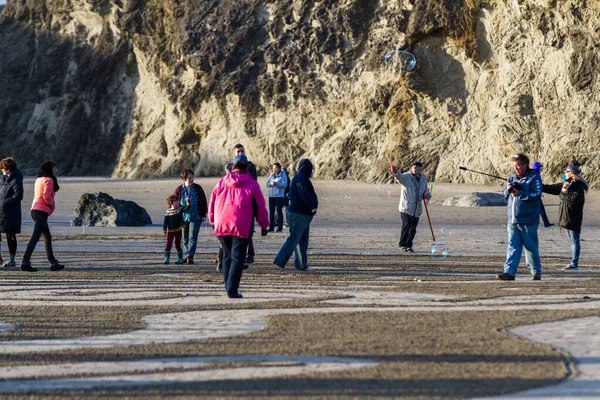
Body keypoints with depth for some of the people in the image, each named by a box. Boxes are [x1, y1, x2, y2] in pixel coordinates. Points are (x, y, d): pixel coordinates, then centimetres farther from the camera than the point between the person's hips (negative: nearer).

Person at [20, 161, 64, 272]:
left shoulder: (39, 179, 17)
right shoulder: (49, 180, -10)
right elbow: (46, 196, -20)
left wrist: (50, 205, 9)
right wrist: (52, 204, -4)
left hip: (35, 210, 10)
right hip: (42, 211, -10)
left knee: (48, 237, 15)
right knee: (35, 237, -11)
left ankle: (53, 263, 19)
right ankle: (25, 262, -15)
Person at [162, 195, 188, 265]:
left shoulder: (180, 209, -1)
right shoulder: (168, 212, -4)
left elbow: (186, 208, -18)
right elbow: (165, 222, -1)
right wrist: (164, 231, -2)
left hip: (178, 230, 0)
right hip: (170, 231, 0)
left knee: (178, 244, 4)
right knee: (168, 244, 0)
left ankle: (180, 258, 13)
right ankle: (167, 258, 8)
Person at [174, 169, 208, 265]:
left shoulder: (197, 188, 0)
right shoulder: (179, 189, 0)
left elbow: (203, 202, 6)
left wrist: (204, 215, 2)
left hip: (195, 217, -2)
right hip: (183, 217, 2)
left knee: (192, 237, -10)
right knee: (185, 238, 8)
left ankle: (190, 256, -13)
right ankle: (187, 256, 16)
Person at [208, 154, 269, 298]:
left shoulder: (222, 182, 10)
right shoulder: (251, 184, 2)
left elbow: (212, 202, 12)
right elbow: (260, 206, 2)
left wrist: (213, 221, 23)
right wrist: (264, 225, 11)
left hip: (222, 225, 3)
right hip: (241, 227, -3)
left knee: (227, 256, 16)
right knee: (237, 258, -3)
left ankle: (229, 287, 18)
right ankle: (232, 290, -13)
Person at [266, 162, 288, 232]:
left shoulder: (283, 175, -4)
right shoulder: (271, 175, 12)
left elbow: (285, 184, -12)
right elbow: (267, 184, 10)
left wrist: (276, 183, -21)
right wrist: (271, 183, -12)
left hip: (279, 196, -5)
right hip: (271, 195, 5)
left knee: (279, 211, -4)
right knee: (271, 212, 6)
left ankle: (280, 227, -1)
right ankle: (271, 227, 11)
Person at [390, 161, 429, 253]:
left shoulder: (423, 178, 10)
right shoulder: (406, 177, -8)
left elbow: (425, 190, 21)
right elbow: (400, 177, -31)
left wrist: (426, 195, -4)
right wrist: (396, 173, -55)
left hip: (417, 209, 5)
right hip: (406, 207, -5)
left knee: (413, 228, 8)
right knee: (406, 225, -15)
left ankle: (409, 246, 18)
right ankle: (402, 245, -8)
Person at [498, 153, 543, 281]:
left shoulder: (534, 177, -5)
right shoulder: (512, 178, 13)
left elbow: (537, 194, -16)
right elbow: (504, 194, 15)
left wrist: (519, 194, -20)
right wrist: (508, 189, -7)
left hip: (528, 220, -5)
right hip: (512, 220, 5)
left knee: (531, 247, 4)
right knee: (512, 246, -1)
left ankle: (536, 271, 17)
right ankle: (509, 272, -5)